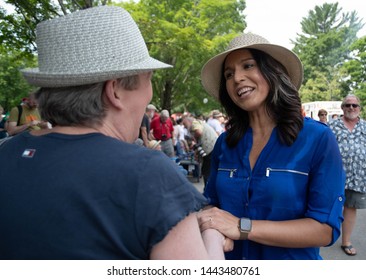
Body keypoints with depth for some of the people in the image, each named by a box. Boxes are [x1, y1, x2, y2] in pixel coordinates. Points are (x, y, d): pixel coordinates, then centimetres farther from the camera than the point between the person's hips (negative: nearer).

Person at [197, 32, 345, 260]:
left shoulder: (318, 139, -16)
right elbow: (213, 203, 1)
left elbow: (325, 229, -20)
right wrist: (211, 226, -22)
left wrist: (242, 227, -28)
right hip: (228, 264, 4)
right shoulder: (225, 143, -5)